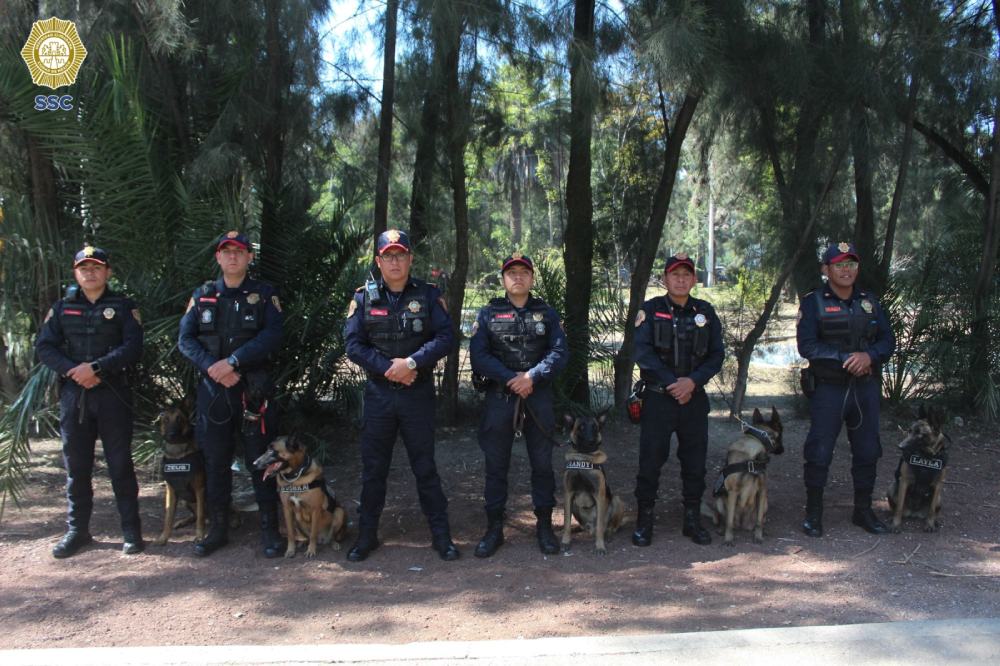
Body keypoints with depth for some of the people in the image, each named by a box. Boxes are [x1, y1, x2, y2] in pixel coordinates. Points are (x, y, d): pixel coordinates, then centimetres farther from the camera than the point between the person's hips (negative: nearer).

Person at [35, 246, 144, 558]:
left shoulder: (123, 307, 5)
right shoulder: (62, 308, 13)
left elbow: (133, 347, -7)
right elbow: (44, 347, 4)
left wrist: (96, 367, -18)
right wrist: (73, 370, -12)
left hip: (113, 393, -3)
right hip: (73, 394, 3)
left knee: (120, 464, 0)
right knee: (76, 465, 7)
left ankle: (131, 530, 8)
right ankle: (77, 530, 19)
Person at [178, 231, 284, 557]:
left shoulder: (265, 294, 3)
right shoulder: (202, 295, 10)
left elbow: (272, 335, -11)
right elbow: (185, 340, 2)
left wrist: (232, 361, -19)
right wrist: (212, 367, -14)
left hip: (254, 389, -3)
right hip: (212, 389, 3)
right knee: (215, 461, 9)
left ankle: (270, 529, 11)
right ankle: (217, 528, 22)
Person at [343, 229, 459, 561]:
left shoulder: (428, 295, 1)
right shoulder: (364, 297, 2)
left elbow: (445, 337, -7)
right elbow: (353, 344, -3)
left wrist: (412, 363, -19)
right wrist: (388, 368, -15)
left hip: (418, 394, -1)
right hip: (378, 394, 1)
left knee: (425, 466, 7)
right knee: (373, 467, 9)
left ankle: (441, 534, 17)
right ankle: (367, 535, 22)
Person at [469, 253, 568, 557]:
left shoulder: (547, 314, 9)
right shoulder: (488, 314, 6)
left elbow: (558, 353, -2)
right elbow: (478, 355, -5)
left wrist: (531, 377, -17)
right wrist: (510, 379, -15)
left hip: (538, 396, 1)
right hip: (499, 396, -1)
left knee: (542, 462, 7)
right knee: (496, 464, 5)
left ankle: (545, 526, 21)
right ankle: (494, 529, 16)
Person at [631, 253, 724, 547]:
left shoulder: (705, 312, 9)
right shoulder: (650, 310, 0)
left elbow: (717, 354, 4)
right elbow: (642, 351, -9)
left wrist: (693, 381, -12)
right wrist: (671, 384, -15)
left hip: (694, 398, 3)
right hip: (658, 398, -3)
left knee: (695, 459, 8)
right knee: (650, 459, 0)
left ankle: (692, 518, 21)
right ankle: (644, 519, 12)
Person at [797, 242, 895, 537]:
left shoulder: (869, 301, 10)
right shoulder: (813, 302, -4)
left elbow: (888, 341, 5)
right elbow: (807, 346, -14)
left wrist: (868, 355, -16)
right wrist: (846, 359, -19)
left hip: (866, 388, 5)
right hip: (828, 388, -5)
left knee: (867, 451, 12)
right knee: (819, 453, -1)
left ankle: (863, 511, 27)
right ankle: (813, 513, 12)